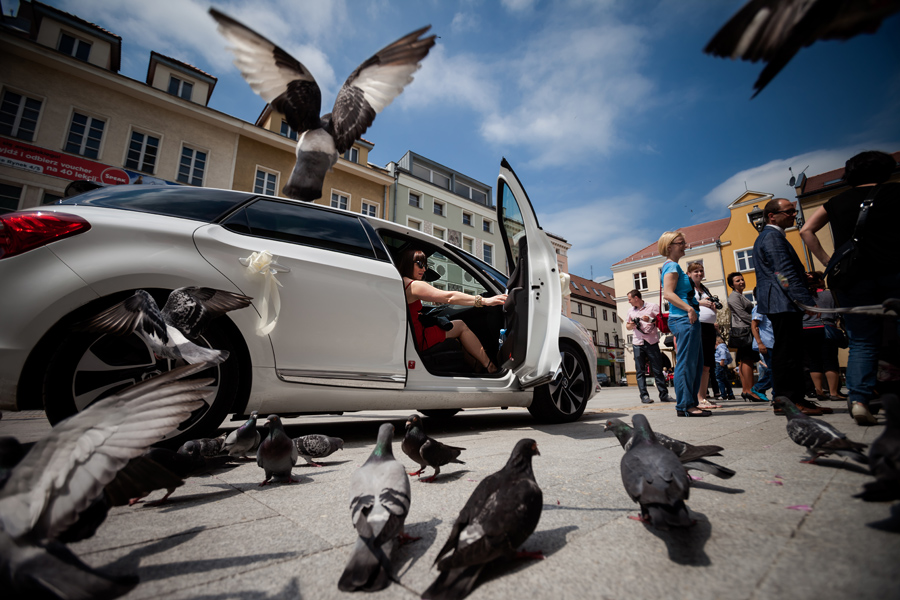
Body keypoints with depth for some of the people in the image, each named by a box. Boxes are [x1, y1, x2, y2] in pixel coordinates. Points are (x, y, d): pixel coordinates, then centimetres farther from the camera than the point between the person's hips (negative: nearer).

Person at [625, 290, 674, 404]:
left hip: (652, 342, -3)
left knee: (658, 370, -1)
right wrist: (632, 324, 0)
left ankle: (664, 394, 6)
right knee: (640, 371, -1)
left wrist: (651, 320, -15)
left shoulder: (652, 307, 4)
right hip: (638, 343, 3)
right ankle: (644, 395, 1)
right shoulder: (630, 310, 17)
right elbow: (627, 326, 21)